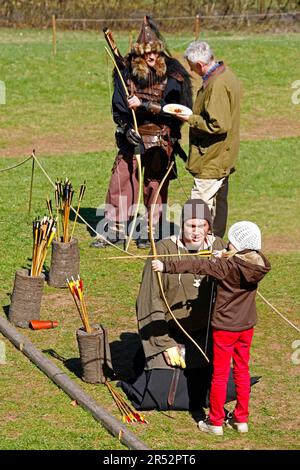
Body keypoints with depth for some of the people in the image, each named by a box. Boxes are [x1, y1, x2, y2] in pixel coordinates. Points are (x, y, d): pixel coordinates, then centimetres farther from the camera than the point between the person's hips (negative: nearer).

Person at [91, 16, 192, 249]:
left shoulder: (172, 76, -8)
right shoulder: (127, 72, 0)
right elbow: (118, 107, 3)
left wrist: (143, 105, -21)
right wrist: (126, 129, -10)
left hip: (160, 139, -3)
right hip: (132, 135, 3)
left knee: (155, 186, 4)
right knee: (120, 180, 1)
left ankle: (149, 232, 16)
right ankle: (115, 230, 9)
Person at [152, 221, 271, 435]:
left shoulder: (226, 266, -22)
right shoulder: (258, 264, -5)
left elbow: (197, 266, -32)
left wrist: (167, 266, -37)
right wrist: (225, 258, 15)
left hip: (225, 327, -5)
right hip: (247, 326, 6)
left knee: (220, 375, 6)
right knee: (242, 371, 16)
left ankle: (216, 422, 15)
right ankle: (241, 419, 23)